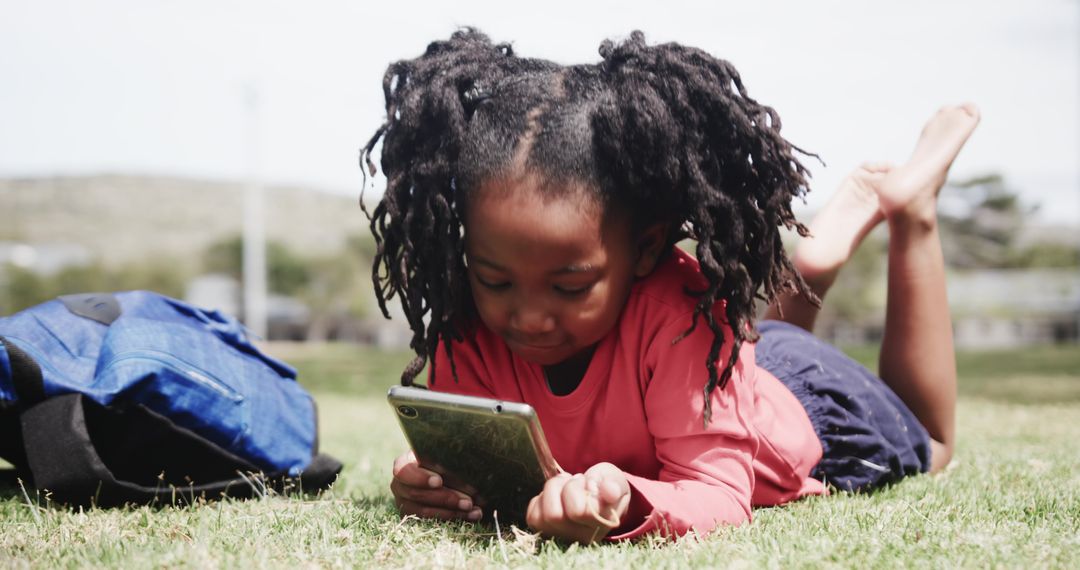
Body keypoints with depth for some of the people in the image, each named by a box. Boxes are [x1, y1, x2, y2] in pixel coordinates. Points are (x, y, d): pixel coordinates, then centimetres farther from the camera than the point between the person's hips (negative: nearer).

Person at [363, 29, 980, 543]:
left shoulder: (677, 311, -48)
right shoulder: (468, 329, -35)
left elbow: (718, 496, -48)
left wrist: (627, 506, -71)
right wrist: (436, 480, -50)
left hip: (800, 409, -5)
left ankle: (911, 207, 31)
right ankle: (836, 234, 37)